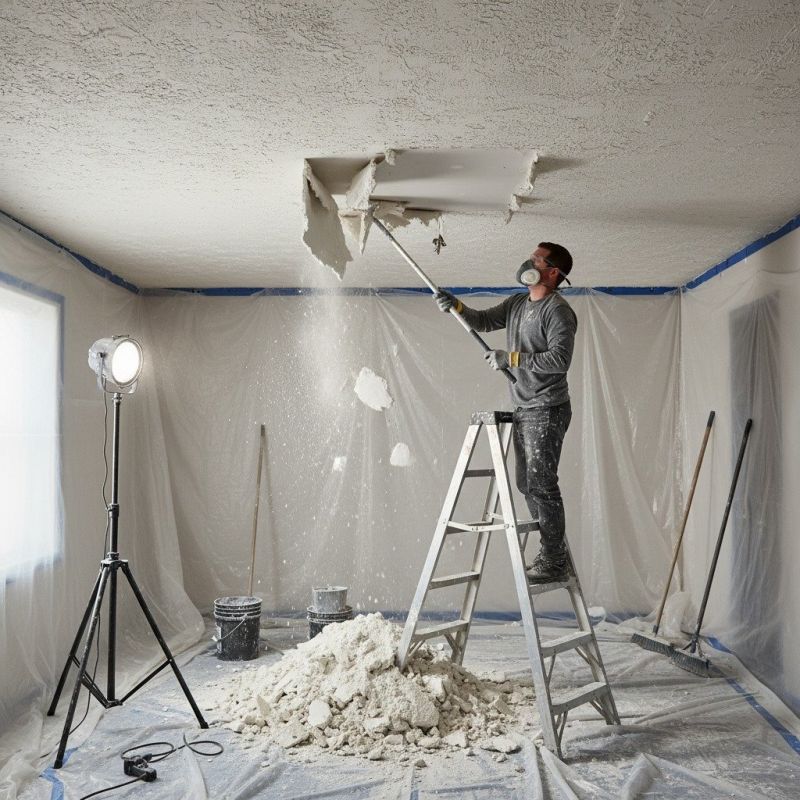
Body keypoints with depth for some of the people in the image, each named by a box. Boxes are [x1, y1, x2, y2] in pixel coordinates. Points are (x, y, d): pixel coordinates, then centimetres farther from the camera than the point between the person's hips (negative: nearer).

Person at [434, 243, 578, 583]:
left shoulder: (558, 310, -13)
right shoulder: (517, 303, 14)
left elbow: (560, 359, -22)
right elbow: (484, 320, 21)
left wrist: (511, 358, -20)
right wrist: (457, 307, 2)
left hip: (546, 411, -9)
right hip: (523, 409, 9)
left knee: (542, 484, -9)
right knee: (527, 484, 12)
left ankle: (555, 561, 0)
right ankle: (551, 553, 22)